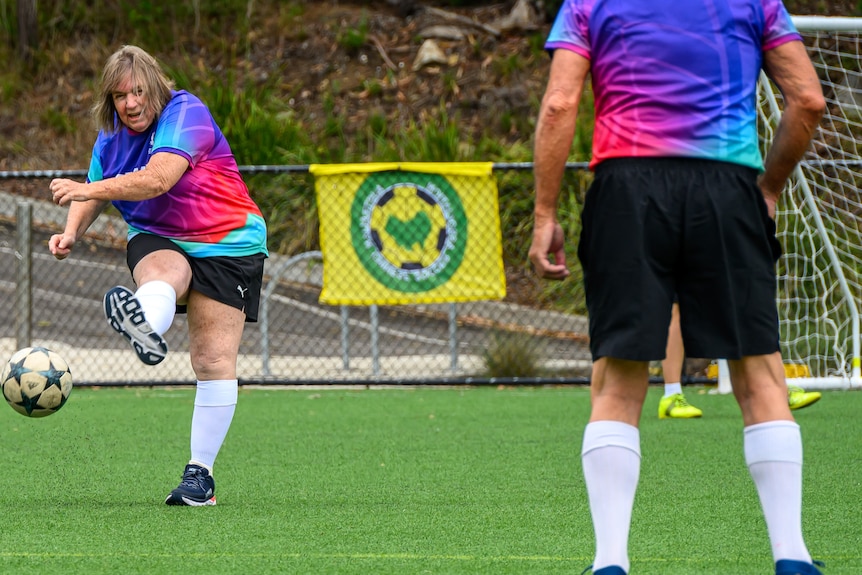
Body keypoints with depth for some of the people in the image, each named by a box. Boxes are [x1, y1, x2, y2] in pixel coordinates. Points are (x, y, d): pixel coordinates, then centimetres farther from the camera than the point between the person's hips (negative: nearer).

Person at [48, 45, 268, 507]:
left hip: (226, 243, -4)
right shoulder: (111, 138, 4)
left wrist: (89, 190, -37)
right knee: (161, 272, -35)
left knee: (213, 359, -11)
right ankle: (145, 329, -72)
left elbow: (158, 179, -31)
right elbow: (92, 197, 11)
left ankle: (200, 473, -7)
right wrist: (72, 231, -11)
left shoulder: (185, 114, -18)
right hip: (157, 239, 4)